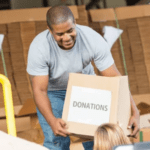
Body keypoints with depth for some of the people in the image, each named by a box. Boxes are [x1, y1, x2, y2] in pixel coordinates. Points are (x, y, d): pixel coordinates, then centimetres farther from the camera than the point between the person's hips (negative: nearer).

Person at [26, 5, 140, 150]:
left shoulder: (93, 39, -30)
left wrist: (134, 113, -36)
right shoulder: (39, 47, -34)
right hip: (53, 91, -2)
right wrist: (52, 121, -52)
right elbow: (39, 90, -34)